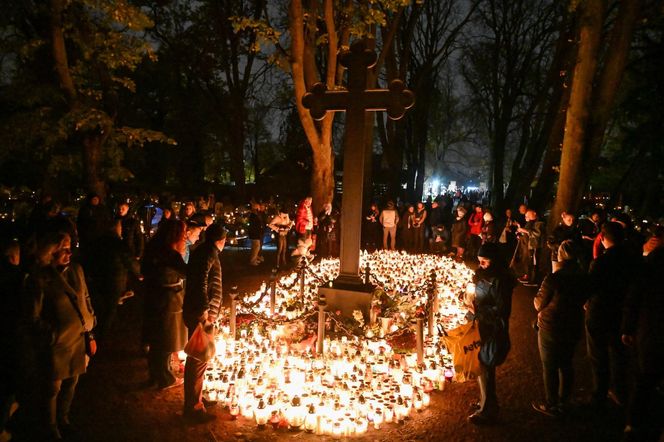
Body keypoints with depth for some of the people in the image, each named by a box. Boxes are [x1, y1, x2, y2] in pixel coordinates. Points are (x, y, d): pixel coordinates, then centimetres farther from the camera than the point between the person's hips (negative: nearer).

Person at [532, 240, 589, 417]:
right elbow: (583, 301, 7)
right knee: (566, 364, 21)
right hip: (574, 328, 6)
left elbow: (538, 304, -14)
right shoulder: (584, 278, -8)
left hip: (551, 330, -5)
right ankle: (564, 402, 35)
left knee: (549, 368, 10)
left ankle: (551, 405, 24)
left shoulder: (553, 279, -25)